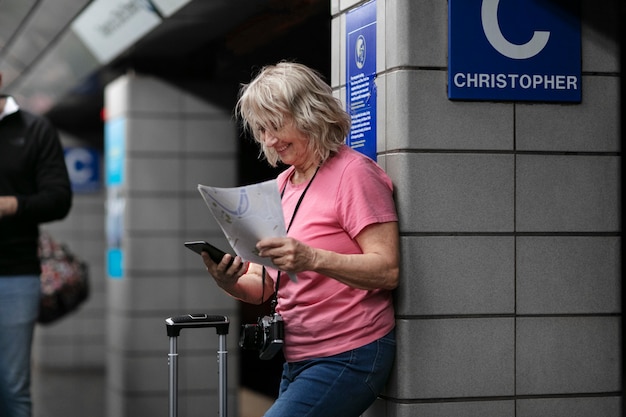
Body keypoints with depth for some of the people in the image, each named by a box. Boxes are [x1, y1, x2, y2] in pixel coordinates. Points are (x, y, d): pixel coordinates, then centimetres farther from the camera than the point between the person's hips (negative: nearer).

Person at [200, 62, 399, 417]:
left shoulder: (354, 173, -8)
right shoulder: (282, 185, 16)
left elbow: (388, 270, -17)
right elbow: (263, 287, 15)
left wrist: (313, 259, -30)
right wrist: (231, 282, -8)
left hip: (348, 357, -8)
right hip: (298, 360, 8)